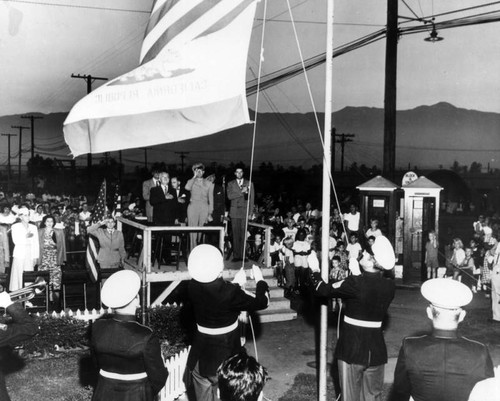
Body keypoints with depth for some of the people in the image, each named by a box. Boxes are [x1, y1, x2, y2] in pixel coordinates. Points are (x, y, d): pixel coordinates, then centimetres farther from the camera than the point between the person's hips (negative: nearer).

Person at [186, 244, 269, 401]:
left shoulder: (193, 286, -12)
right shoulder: (230, 292, -27)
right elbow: (262, 302, -12)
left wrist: (235, 283, 17)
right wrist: (260, 280, 4)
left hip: (199, 358, 5)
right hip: (224, 358, -4)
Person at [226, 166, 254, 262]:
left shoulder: (249, 184, 13)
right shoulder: (231, 184, 12)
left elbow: (251, 199, 11)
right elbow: (229, 196, -3)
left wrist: (250, 212, 3)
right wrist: (241, 191, -12)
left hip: (245, 212, 0)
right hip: (234, 212, 0)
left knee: (244, 234, -6)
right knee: (235, 234, -2)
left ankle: (243, 255, -2)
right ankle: (236, 255, 0)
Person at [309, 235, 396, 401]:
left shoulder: (355, 283, -18)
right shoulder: (389, 286, -5)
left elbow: (323, 290, -7)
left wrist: (315, 271, 9)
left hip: (352, 348, -4)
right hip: (376, 348, 4)